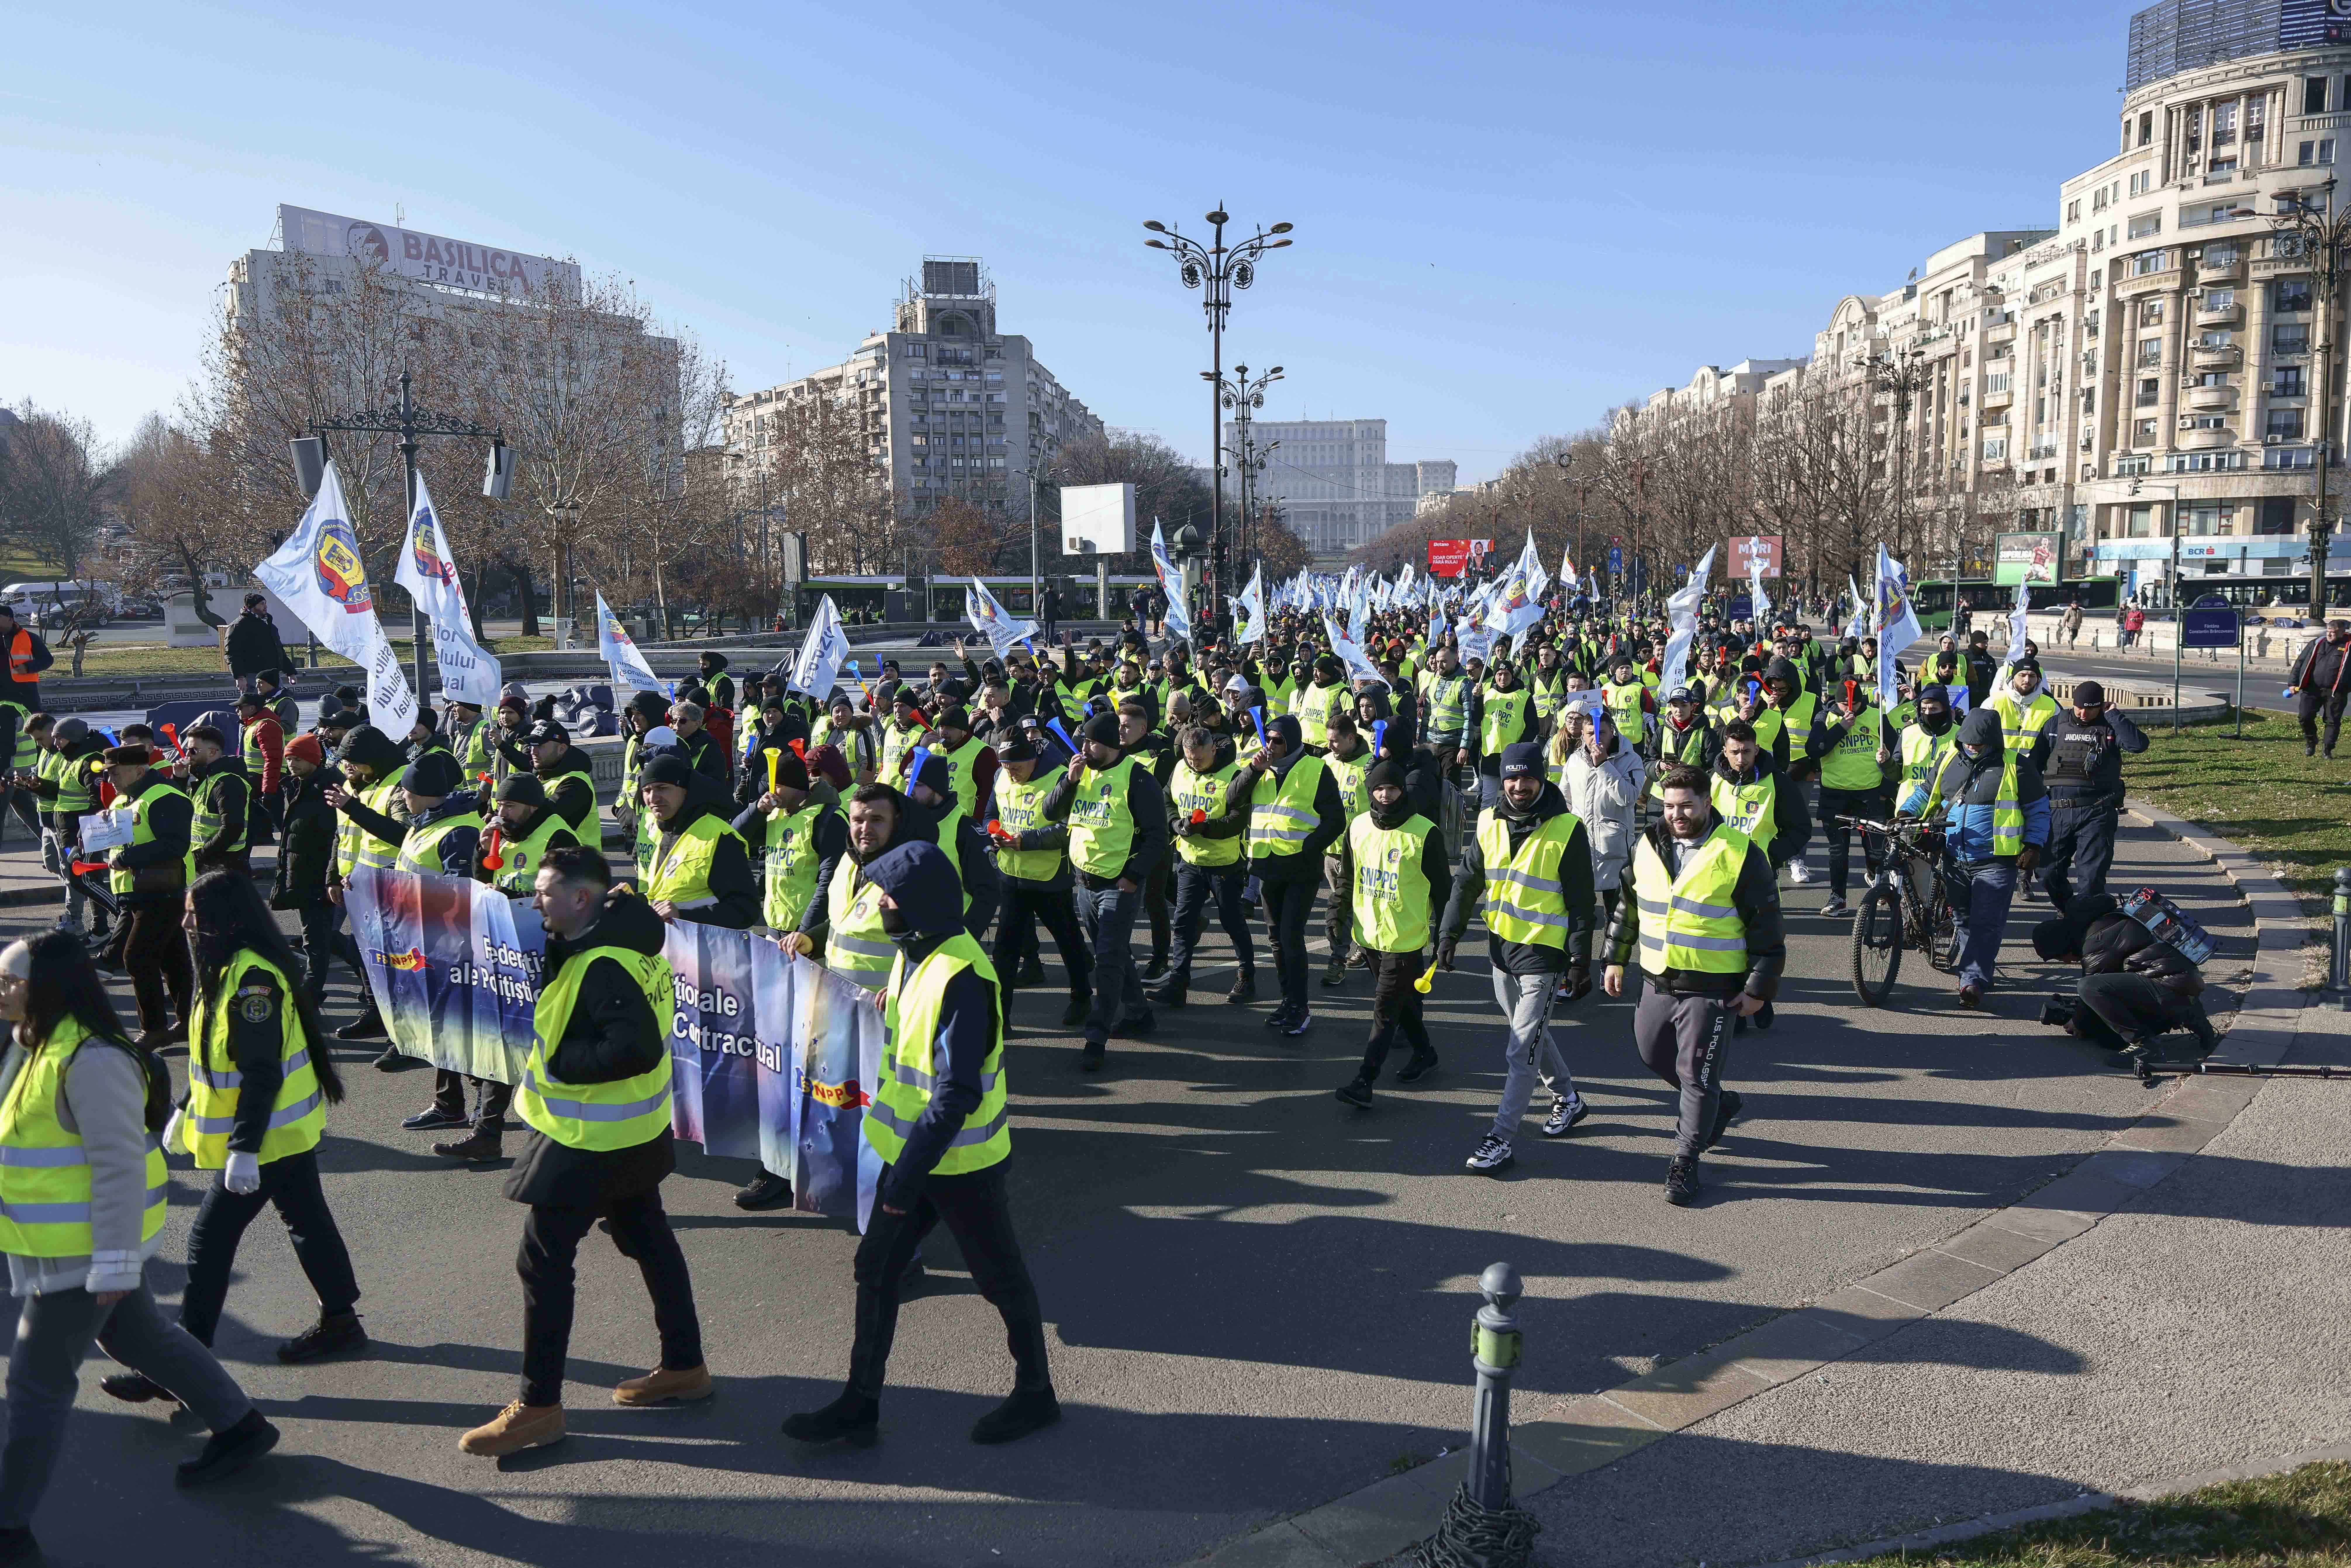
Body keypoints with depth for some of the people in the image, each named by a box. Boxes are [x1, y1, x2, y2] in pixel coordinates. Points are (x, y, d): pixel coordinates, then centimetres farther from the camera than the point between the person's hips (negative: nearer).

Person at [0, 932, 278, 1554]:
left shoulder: (91, 1061, -26)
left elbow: (119, 1166, -26)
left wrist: (114, 1263, -24)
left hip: (86, 1249, -10)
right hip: (66, 1240, 10)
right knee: (139, 1336, 22)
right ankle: (241, 1428, 37)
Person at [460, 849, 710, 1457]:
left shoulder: (603, 967, -27)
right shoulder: (628, 936, 2)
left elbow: (637, 1047, -34)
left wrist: (559, 1063, -22)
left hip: (589, 1138, -10)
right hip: (638, 1130, 10)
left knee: (543, 1260, 0)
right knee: (648, 1239, 19)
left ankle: (538, 1406, 10)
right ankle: (685, 1366, 32)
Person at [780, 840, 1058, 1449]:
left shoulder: (962, 978, -26)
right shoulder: (912, 954, 4)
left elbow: (956, 1095, -27)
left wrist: (907, 1177, -23)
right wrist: (901, 1166, 18)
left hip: (961, 1164, -9)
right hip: (913, 1152, 9)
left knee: (1001, 1279, 9)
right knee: (876, 1269, 11)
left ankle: (1036, 1393, 28)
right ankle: (860, 1405, 22)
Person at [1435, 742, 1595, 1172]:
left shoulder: (1567, 829, -13)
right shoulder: (1490, 823, 2)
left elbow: (1581, 903, -9)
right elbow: (1467, 883, 11)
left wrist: (1580, 962, -10)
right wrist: (1449, 935, 5)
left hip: (1543, 950, -6)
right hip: (1500, 944, 6)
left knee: (1523, 1048, -6)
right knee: (1531, 1032, 21)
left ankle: (1502, 1139, -1)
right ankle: (1568, 1098, 42)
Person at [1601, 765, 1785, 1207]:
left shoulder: (1740, 855, -11)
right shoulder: (1647, 847, 5)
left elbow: (1768, 929, -7)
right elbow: (1628, 906, 19)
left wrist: (1759, 989, -8)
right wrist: (1616, 959, 17)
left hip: (1712, 989, -6)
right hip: (1657, 981, 6)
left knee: (1696, 1074, -1)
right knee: (1653, 1056, 17)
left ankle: (1685, 1162, 16)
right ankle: (1720, 1104, 41)